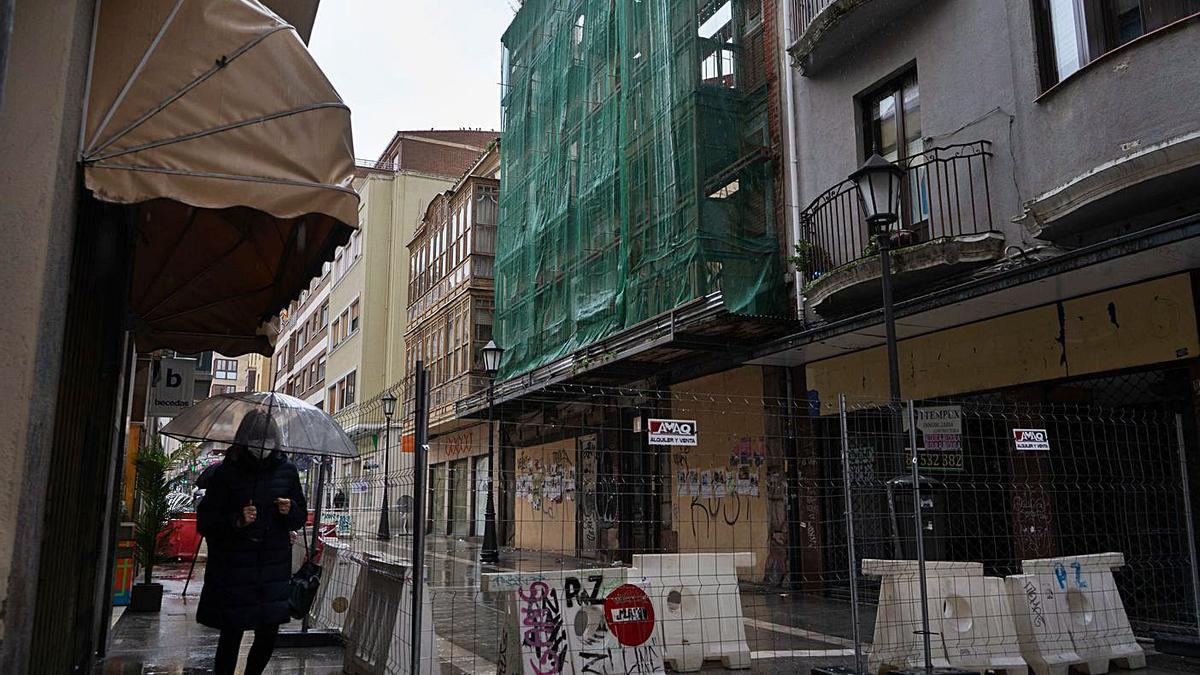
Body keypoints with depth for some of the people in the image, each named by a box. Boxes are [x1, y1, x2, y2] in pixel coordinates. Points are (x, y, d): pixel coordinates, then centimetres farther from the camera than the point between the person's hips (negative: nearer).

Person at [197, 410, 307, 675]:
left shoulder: (286, 469, 5)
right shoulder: (225, 473, -5)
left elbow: (301, 518, 13)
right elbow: (204, 522, -5)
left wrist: (290, 511, -9)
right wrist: (237, 521, -21)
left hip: (274, 567, 3)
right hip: (233, 571, -3)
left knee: (269, 634, 9)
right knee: (232, 634, 1)